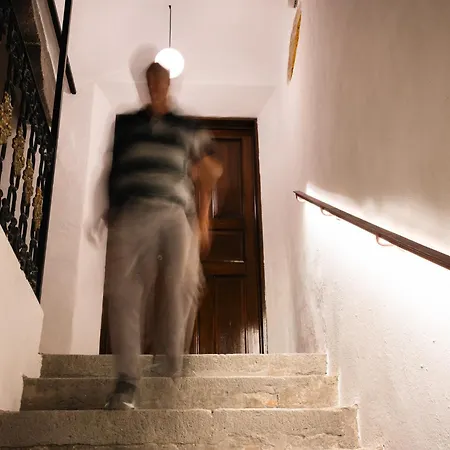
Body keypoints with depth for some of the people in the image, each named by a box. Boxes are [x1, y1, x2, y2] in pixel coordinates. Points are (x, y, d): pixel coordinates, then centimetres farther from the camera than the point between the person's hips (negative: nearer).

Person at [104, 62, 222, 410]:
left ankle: (172, 364, -2)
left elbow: (206, 177, 22)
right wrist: (110, 210, 9)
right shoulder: (124, 124, 25)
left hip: (177, 214, 0)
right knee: (124, 288, -16)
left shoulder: (189, 129, 23)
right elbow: (109, 169, 21)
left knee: (184, 283, -20)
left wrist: (203, 221, 13)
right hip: (130, 211, 0)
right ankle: (127, 379, -15)